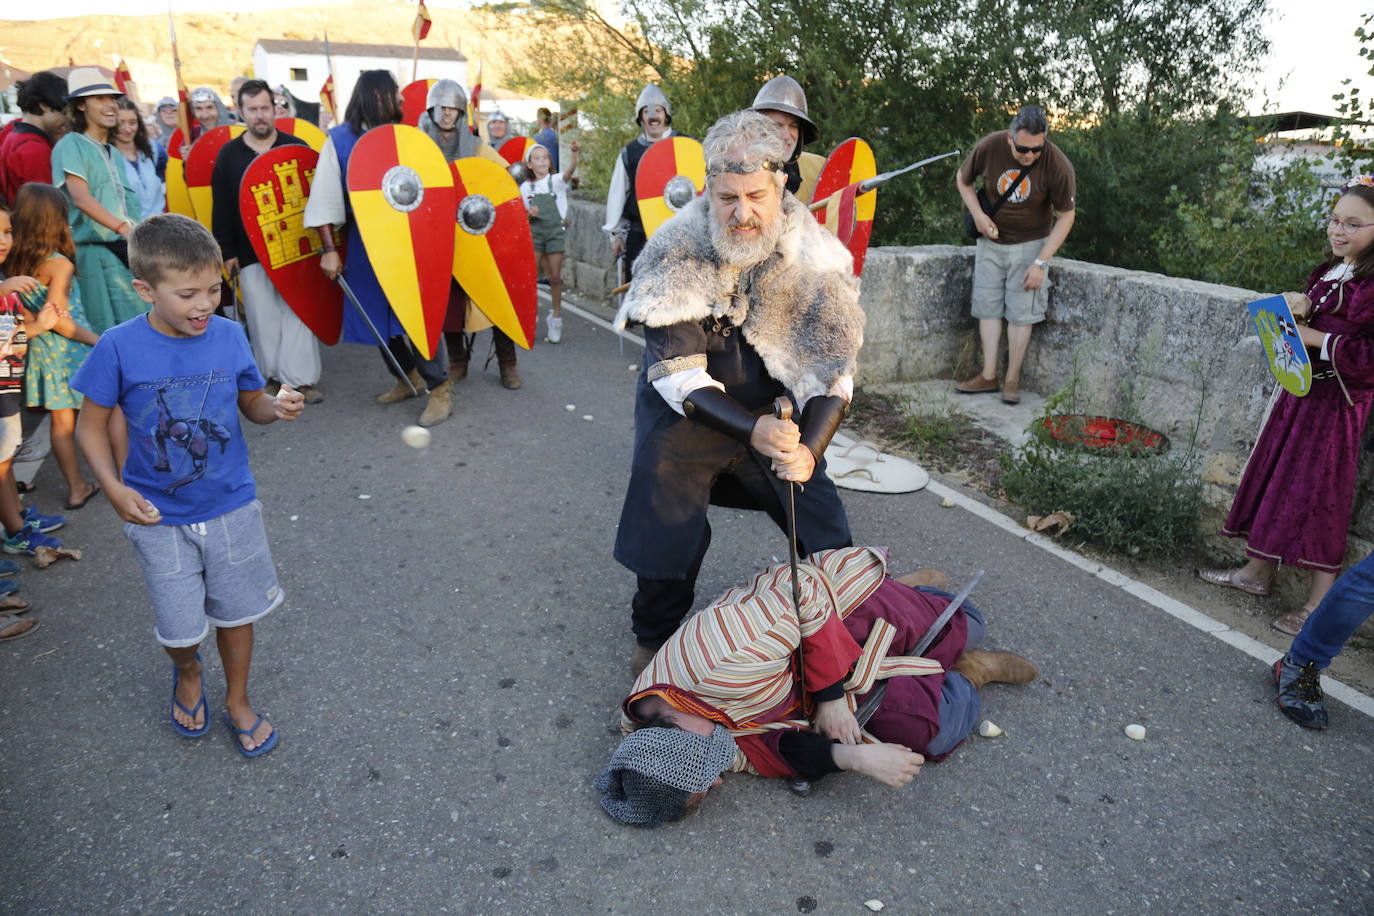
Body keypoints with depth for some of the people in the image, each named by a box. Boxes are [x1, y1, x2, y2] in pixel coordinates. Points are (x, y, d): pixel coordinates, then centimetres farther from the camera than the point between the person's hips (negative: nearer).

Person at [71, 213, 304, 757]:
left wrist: (276, 408, -19)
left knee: (236, 612, 15)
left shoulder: (229, 335, -9)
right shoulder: (119, 349, -15)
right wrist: (115, 489, -15)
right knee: (180, 628, 8)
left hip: (231, 507, 2)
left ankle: (237, 701, 39)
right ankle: (187, 672, 45)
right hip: (159, 518, -1)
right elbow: (91, 426, -3)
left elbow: (250, 403, 4)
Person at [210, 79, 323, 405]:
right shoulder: (228, 154, 8)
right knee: (262, 316, 2)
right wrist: (227, 252, 4)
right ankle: (275, 375, 14)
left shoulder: (296, 147, 5)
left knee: (297, 312, -5)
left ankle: (302, 378, -1)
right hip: (250, 252, 2)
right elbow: (221, 209, 9)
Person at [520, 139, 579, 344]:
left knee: (555, 276, 2)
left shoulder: (556, 181, 1)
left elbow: (570, 171, -20)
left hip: (555, 231, -1)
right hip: (534, 232, 1)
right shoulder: (526, 187, 6)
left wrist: (574, 153, -39)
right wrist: (529, 214, -14)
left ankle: (556, 317, 15)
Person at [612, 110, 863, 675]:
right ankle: (654, 637, 17)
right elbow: (677, 374, -23)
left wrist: (809, 449, -32)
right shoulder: (678, 253, -22)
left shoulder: (814, 257, -17)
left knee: (831, 546, 0)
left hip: (770, 411, 2)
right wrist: (752, 430, -37)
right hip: (686, 412, -1)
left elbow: (833, 369, -14)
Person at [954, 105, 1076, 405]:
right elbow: (963, 179, 3)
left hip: (1030, 243, -3)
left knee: (1021, 310, -4)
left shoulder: (1058, 166, -22)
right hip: (991, 239, 3)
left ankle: (1013, 379, 4)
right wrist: (978, 214, -11)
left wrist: (1040, 262, -17)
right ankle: (989, 375, 7)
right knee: (988, 305, 1)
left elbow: (1066, 216, -11)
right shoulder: (989, 147, -17)